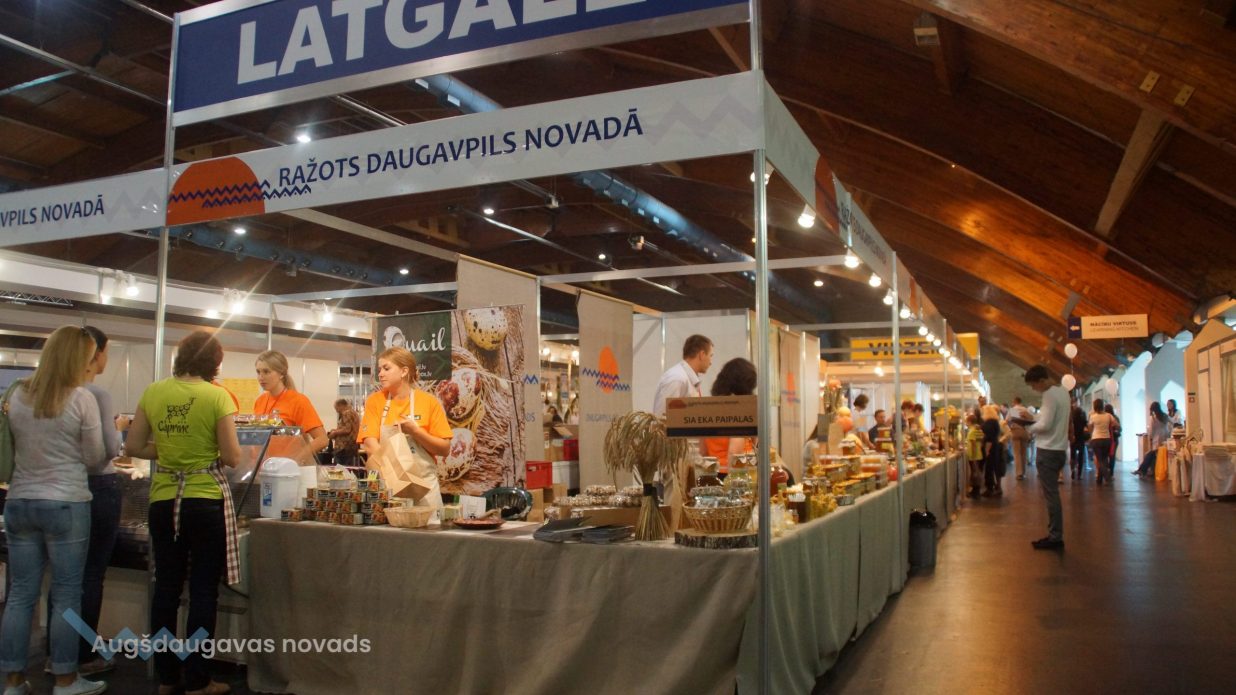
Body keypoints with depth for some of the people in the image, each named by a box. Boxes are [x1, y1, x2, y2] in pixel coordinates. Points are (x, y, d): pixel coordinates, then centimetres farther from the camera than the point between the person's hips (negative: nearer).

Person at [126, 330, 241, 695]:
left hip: (163, 500, 4)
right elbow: (231, 457, -11)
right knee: (203, 590, 5)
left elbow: (133, 446, 5)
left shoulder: (153, 392, 1)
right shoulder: (217, 396, -11)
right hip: (206, 501, -4)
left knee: (166, 587, 14)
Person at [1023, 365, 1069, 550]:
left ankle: (1055, 537, -2)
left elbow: (1045, 425, -20)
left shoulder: (1050, 395, -17)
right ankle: (1054, 534, 17)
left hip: (1048, 451, -10)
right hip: (1059, 449, 10)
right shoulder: (1062, 391, 12)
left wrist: (1028, 428, -5)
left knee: (1051, 495, -5)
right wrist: (1033, 418, 13)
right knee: (1052, 494, 13)